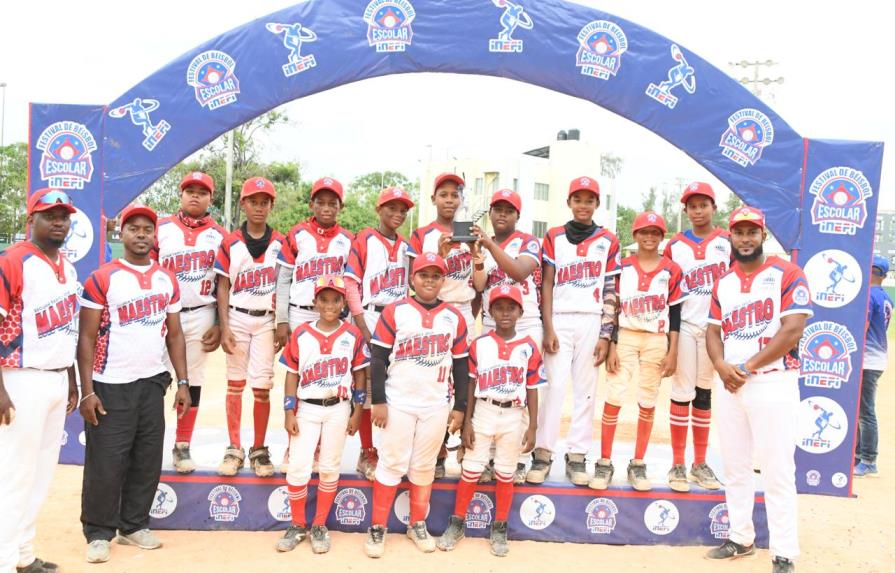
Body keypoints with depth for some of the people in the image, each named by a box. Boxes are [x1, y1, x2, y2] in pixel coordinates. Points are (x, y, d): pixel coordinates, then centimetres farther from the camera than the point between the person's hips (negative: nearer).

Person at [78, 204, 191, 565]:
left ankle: (134, 526, 25)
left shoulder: (167, 280, 8)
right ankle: (99, 533, 16)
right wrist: (87, 391, -12)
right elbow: (87, 338, -6)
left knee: (148, 460, 10)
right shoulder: (101, 279, -5)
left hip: (152, 383, 5)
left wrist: (183, 382, 5)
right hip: (110, 386, -4)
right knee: (105, 463, 1)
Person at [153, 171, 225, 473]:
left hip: (201, 316, 1)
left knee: (193, 380, 7)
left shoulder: (219, 235, 6)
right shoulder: (161, 228, 4)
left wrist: (219, 324, 1)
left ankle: (182, 446, 17)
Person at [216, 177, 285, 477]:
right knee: (235, 384, 7)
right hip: (237, 319, 1)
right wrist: (224, 328, -5)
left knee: (262, 387, -1)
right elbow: (223, 287, 2)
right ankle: (234, 449, 17)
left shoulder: (280, 243, 2)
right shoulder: (230, 243, 2)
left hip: (266, 321, 0)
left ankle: (260, 450, 13)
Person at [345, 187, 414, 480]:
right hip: (371, 319, -5)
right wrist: (362, 327, -13)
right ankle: (368, 454, 7)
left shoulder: (406, 246, 16)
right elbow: (351, 282, -7)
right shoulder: (364, 239, 0)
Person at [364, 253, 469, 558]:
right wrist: (378, 401, -9)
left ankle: (417, 524, 26)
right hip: (398, 403, -2)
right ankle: (377, 528, 14)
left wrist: (459, 407, 5)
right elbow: (378, 359, -4)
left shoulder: (454, 318, 5)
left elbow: (461, 365, 9)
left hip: (437, 406, 3)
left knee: (424, 466, 11)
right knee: (392, 464, 2)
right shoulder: (394, 311, -3)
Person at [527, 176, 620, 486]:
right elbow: (546, 285, 3)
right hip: (559, 320, -1)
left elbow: (610, 292, 5)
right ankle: (542, 454, 3)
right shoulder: (554, 237, 7)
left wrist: (606, 335, -2)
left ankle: (577, 456, 11)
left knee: (586, 389, 4)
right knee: (554, 386, -5)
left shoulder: (608, 241, 8)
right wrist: (548, 329, -6)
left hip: (592, 322, 1)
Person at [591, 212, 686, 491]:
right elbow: (613, 308, 3)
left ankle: (638, 465, 17)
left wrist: (672, 352, -1)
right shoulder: (623, 266, 4)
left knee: (648, 403, 5)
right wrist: (611, 346, -4)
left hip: (657, 342, 1)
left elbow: (674, 313, 4)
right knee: (613, 398, -6)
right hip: (625, 338, 0)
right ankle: (604, 463, 5)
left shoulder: (671, 270, 4)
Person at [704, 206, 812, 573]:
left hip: (772, 382, -6)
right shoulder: (722, 284, 14)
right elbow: (713, 332, 12)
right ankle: (741, 539, 26)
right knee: (734, 467, 13)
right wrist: (722, 366, -8)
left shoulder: (787, 275, -4)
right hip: (728, 384, 6)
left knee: (777, 471, -3)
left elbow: (792, 331, -13)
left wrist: (748, 367, -13)